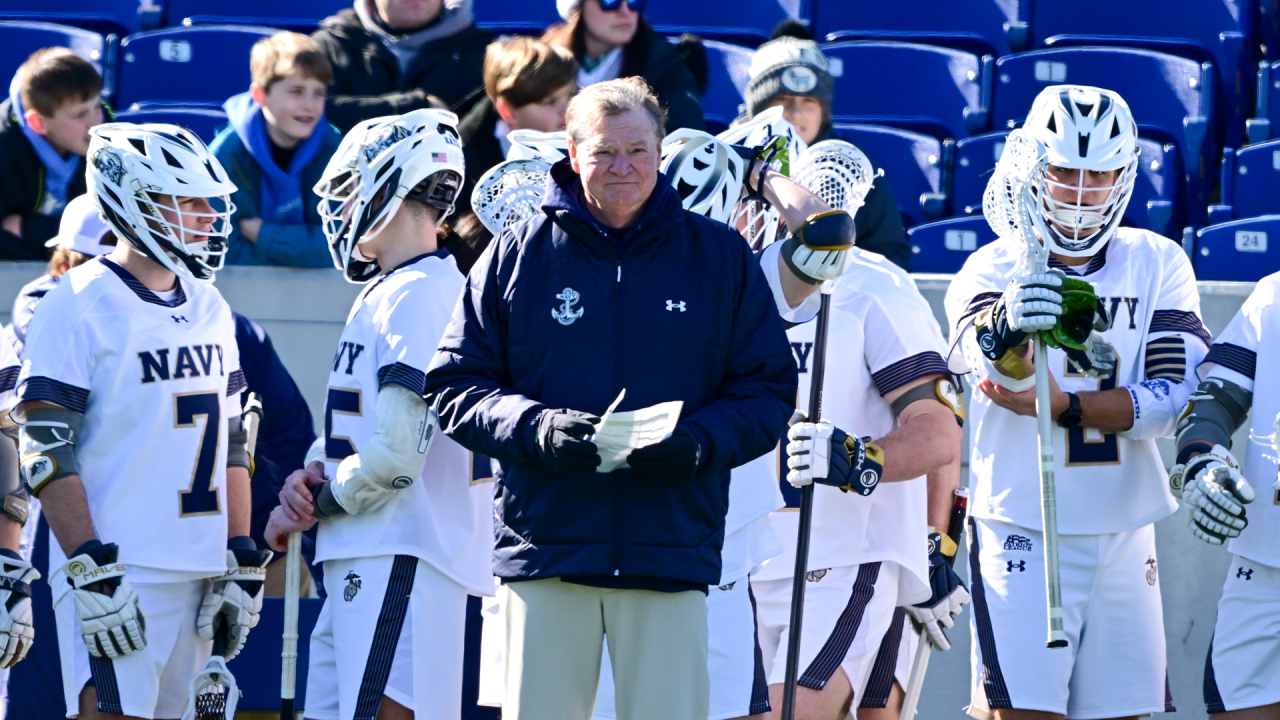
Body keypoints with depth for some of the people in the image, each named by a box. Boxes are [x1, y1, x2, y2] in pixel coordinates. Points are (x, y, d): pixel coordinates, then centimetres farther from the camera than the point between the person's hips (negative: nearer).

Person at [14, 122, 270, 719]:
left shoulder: (210, 310, 15)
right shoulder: (80, 307, -8)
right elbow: (46, 452, -12)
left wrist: (241, 569, 13)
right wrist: (93, 573, -18)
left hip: (198, 573, 7)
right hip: (115, 571, -7)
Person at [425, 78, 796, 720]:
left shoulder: (721, 257, 8)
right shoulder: (517, 255, 7)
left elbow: (769, 390, 8)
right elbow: (454, 386, 6)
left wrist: (700, 442, -12)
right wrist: (535, 427, -13)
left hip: (673, 545, 0)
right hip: (546, 541, 0)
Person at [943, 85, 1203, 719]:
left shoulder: (1159, 266, 6)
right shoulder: (994, 268, -2)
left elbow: (1173, 399, -5)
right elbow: (993, 362, -25)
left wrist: (1064, 406, -18)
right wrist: (1011, 327, -49)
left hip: (1124, 535, 3)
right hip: (1021, 533, -3)